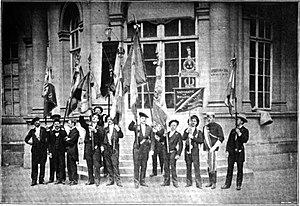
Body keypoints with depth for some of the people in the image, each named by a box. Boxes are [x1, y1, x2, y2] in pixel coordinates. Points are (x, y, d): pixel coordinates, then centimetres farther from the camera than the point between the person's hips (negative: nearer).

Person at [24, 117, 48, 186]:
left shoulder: (43, 130, 9)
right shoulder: (32, 131, 13)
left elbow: (47, 137, 4)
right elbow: (26, 139, 20)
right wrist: (30, 142, 6)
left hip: (43, 149, 0)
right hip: (35, 149, 1)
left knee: (42, 165, 1)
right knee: (34, 165, -5)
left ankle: (41, 179, 9)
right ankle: (34, 180, -3)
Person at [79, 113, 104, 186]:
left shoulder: (99, 128, 7)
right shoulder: (87, 126, 16)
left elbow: (102, 136, -8)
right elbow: (82, 122, 2)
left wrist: (95, 131, -18)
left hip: (95, 148, -3)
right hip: (88, 147, 3)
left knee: (96, 165, -8)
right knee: (89, 165, 6)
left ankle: (97, 180, -4)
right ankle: (91, 180, 13)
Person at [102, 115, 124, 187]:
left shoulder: (117, 128, 8)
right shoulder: (105, 129, 17)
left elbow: (121, 136, -4)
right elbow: (103, 138, 20)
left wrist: (118, 130, -20)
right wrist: (102, 145, 6)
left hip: (114, 148, -4)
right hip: (107, 148, 4)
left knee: (115, 164, -12)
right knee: (108, 165, 5)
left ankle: (118, 180, -11)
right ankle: (111, 180, 12)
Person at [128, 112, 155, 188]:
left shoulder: (149, 128, 8)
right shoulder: (136, 127, 2)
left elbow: (152, 140, 9)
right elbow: (130, 128, -20)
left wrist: (152, 149, 1)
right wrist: (133, 121, -35)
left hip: (145, 148, 3)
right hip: (137, 148, -2)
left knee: (144, 165, 6)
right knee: (136, 165, -5)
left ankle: (142, 181, 15)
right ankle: (136, 182, -1)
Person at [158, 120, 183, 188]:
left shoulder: (178, 134, 3)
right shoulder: (167, 134, 16)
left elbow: (180, 145, -1)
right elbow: (161, 139, 12)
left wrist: (178, 154, -9)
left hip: (173, 152, -4)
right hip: (166, 152, 4)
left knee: (173, 167, -9)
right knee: (166, 167, 5)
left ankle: (175, 182, -4)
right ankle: (166, 182, 13)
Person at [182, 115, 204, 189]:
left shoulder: (198, 131, 8)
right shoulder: (186, 130, 13)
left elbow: (201, 141, -5)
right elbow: (183, 138, -3)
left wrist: (193, 137, -12)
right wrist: (187, 131, -13)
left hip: (195, 150, -3)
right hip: (187, 149, 3)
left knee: (196, 165, -10)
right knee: (188, 166, 6)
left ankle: (198, 183, -11)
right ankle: (189, 182, 14)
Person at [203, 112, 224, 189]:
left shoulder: (217, 126, -3)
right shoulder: (205, 127, 16)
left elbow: (221, 138, -7)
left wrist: (214, 147, -13)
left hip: (213, 147, -6)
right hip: (207, 148, 6)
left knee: (212, 165, -9)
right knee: (208, 164, 9)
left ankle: (214, 183, -4)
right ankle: (210, 182, 16)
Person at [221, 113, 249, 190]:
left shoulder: (245, 130, 3)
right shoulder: (233, 130, 15)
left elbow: (245, 140, -11)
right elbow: (229, 141, 15)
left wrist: (239, 133, -18)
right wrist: (227, 150, 7)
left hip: (240, 151, -3)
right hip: (232, 151, 3)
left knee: (240, 169, 1)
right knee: (229, 168, 1)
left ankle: (238, 185, 8)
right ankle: (227, 184, 5)